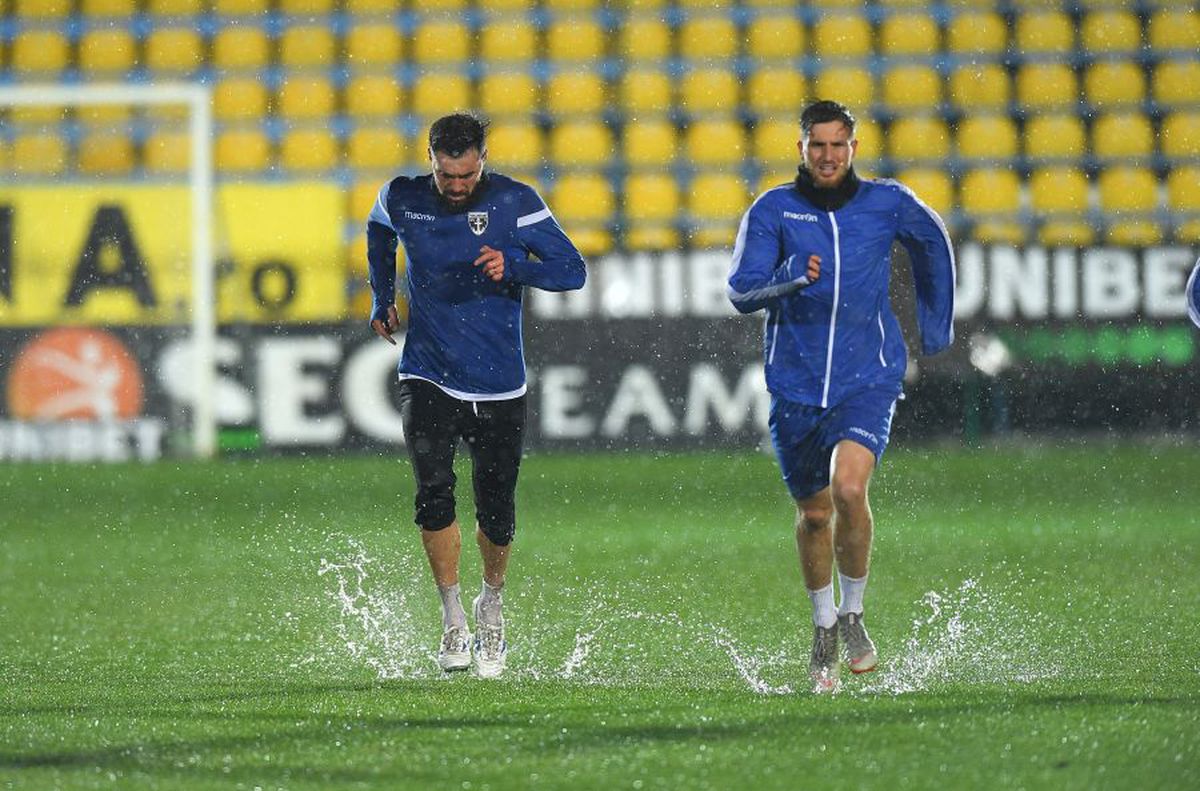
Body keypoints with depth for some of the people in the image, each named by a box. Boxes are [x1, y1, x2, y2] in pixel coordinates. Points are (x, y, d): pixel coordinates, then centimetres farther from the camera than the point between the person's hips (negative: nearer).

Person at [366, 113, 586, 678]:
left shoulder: (514, 202, -9)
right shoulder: (402, 199, -2)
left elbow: (572, 270, -11)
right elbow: (378, 233, 23)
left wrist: (513, 265, -27)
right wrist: (382, 300, 17)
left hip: (498, 388, -1)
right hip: (428, 378, 1)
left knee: (496, 515, 4)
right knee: (433, 491, -20)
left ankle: (491, 606, 33)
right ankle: (452, 621, -8)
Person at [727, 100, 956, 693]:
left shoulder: (887, 204, 0)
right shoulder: (772, 210, -3)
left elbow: (933, 243, 21)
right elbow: (740, 293, -11)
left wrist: (937, 325, 24)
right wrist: (789, 279, -31)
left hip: (867, 381, -1)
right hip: (796, 384, 1)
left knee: (849, 487, -24)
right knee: (813, 513, 12)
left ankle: (853, 615, -4)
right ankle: (823, 627, 36)